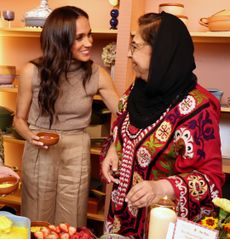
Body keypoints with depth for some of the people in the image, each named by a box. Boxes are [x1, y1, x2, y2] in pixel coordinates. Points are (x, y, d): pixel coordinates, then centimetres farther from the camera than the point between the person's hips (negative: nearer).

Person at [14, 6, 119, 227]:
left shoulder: (96, 74, -7)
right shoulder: (32, 71, -10)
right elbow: (19, 119, 1)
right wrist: (31, 136, -18)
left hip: (76, 157, 1)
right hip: (39, 156, 0)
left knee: (70, 226, 14)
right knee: (36, 224, 15)